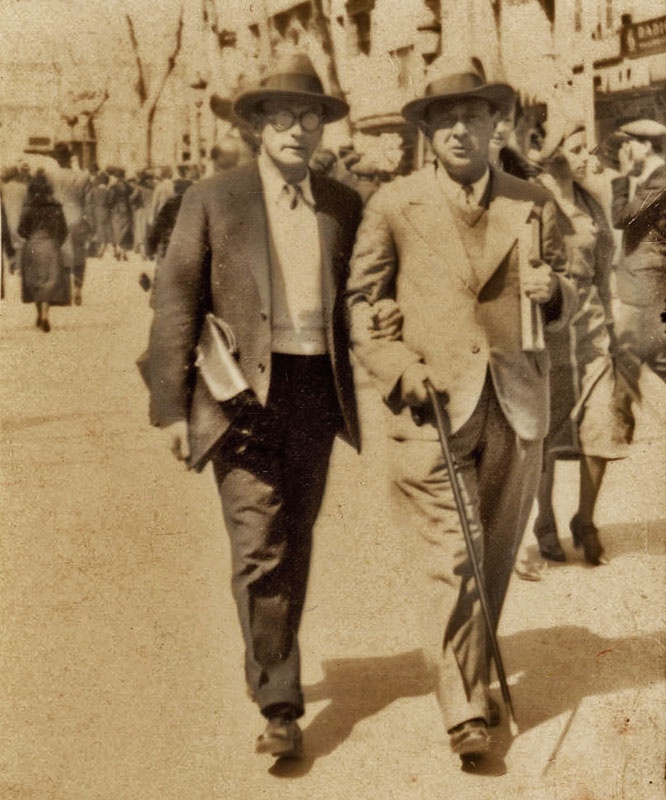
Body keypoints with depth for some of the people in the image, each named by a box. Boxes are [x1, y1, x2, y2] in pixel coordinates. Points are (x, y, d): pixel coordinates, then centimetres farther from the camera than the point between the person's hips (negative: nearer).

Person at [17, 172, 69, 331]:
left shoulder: (29, 207, -4)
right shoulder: (56, 208, 0)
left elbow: (22, 230, -5)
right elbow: (63, 230, 4)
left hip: (32, 247, 0)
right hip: (51, 247, 0)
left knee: (35, 280, 16)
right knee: (50, 280, -2)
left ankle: (40, 313, 24)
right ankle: (44, 313, -22)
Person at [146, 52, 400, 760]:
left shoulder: (344, 206, 8)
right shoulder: (212, 199, -2)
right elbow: (175, 303, -3)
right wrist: (172, 407, -7)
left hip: (317, 392, 4)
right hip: (242, 392, -3)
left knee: (294, 543, 14)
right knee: (260, 548, -8)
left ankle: (270, 664, 34)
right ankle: (280, 705, -1)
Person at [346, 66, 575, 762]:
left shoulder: (532, 205, 9)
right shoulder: (393, 206, 1)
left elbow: (561, 302, 17)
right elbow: (358, 299, 4)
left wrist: (552, 292, -8)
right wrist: (402, 371, -10)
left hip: (515, 407, 3)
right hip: (432, 406, -3)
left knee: (495, 559, 13)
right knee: (455, 556, -9)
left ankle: (474, 680, 33)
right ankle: (463, 711, 1)